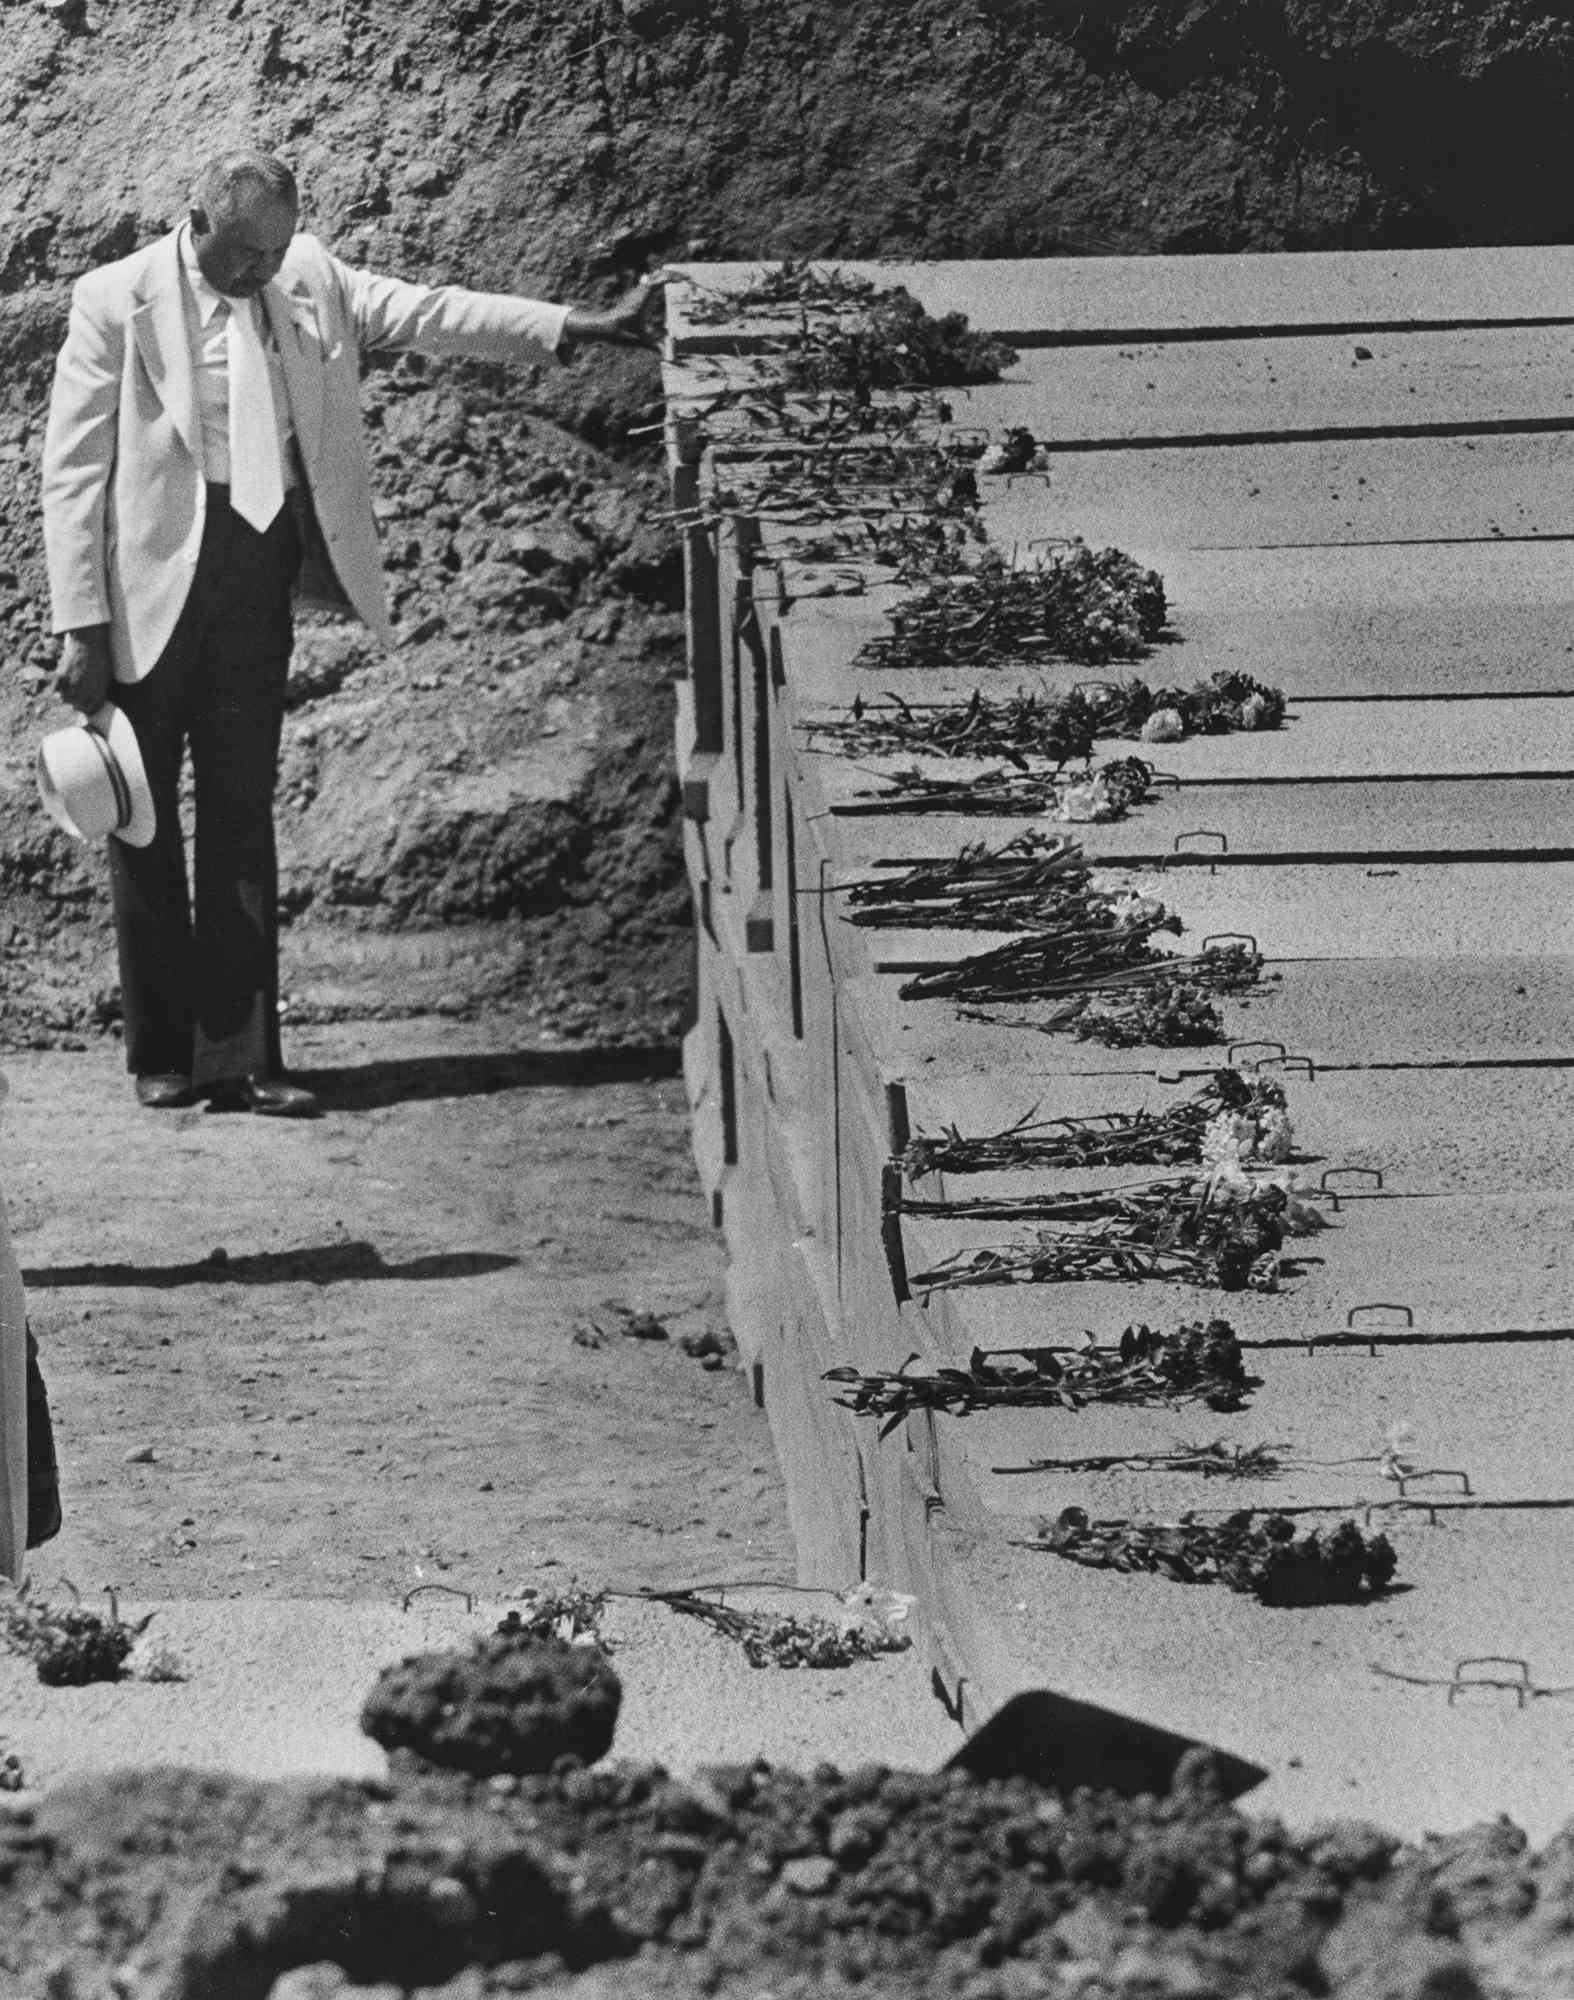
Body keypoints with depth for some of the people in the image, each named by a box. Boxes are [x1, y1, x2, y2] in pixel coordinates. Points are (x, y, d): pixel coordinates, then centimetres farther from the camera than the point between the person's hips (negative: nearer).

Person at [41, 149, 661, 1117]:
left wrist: (573, 327, -7)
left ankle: (238, 1051, 5)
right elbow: (74, 469, -7)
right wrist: (81, 626, -12)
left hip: (261, 572, 4)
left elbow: (422, 312, 5)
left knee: (244, 814, 4)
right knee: (144, 820, 3)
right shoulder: (118, 300, -6)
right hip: (152, 581, -4)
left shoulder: (308, 279, 8)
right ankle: (163, 1054, 11)